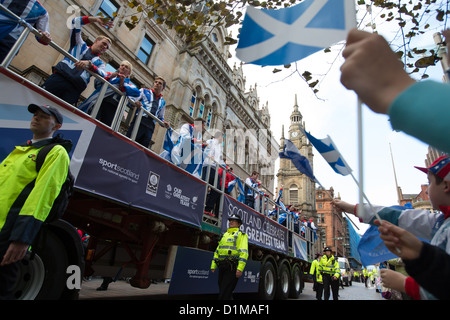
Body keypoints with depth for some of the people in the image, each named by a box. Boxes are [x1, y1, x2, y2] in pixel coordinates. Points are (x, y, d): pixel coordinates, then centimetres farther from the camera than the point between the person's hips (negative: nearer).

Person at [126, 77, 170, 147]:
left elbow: (160, 117, 30)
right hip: (140, 120, -3)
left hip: (150, 126, 3)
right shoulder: (144, 91, 18)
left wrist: (164, 123, 8)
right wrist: (135, 103, -16)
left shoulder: (162, 102, 26)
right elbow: (132, 100, 8)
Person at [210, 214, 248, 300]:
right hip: (222, 267, 7)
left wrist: (240, 269, -22)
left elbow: (244, 253, -11)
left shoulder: (241, 235, 1)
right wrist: (213, 265, 14)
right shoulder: (224, 235, 23)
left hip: (232, 267, -7)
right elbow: (217, 251, 22)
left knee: (224, 294, -9)